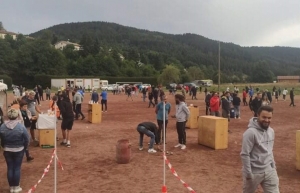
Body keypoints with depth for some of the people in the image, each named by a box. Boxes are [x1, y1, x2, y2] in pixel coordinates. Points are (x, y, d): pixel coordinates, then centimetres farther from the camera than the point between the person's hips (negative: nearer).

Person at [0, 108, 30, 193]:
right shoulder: (21, 126, -18)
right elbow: (27, 139, -11)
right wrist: (24, 147, 7)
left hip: (7, 150, 2)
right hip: (19, 150, -2)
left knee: (10, 168, 12)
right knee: (17, 168, 9)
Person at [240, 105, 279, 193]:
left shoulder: (271, 131, 4)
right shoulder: (251, 132, -21)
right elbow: (245, 154, -20)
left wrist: (273, 166, 14)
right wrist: (248, 174, -19)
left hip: (269, 170, 6)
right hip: (254, 172, -6)